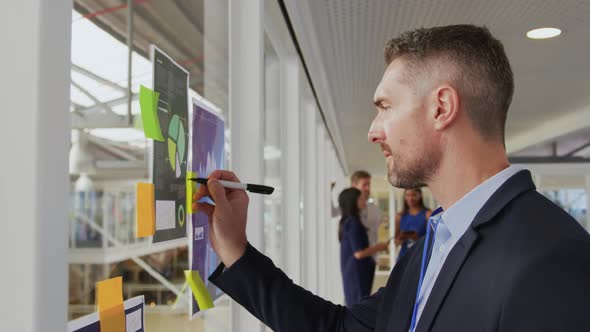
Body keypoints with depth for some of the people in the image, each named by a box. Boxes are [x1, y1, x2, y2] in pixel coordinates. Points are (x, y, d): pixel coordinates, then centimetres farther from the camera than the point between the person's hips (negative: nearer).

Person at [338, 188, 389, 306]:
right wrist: (378, 247, -7)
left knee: (354, 305, 12)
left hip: (352, 273, 9)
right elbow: (359, 253, -20)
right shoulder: (353, 223, -17)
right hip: (357, 273, -9)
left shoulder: (347, 222, 11)